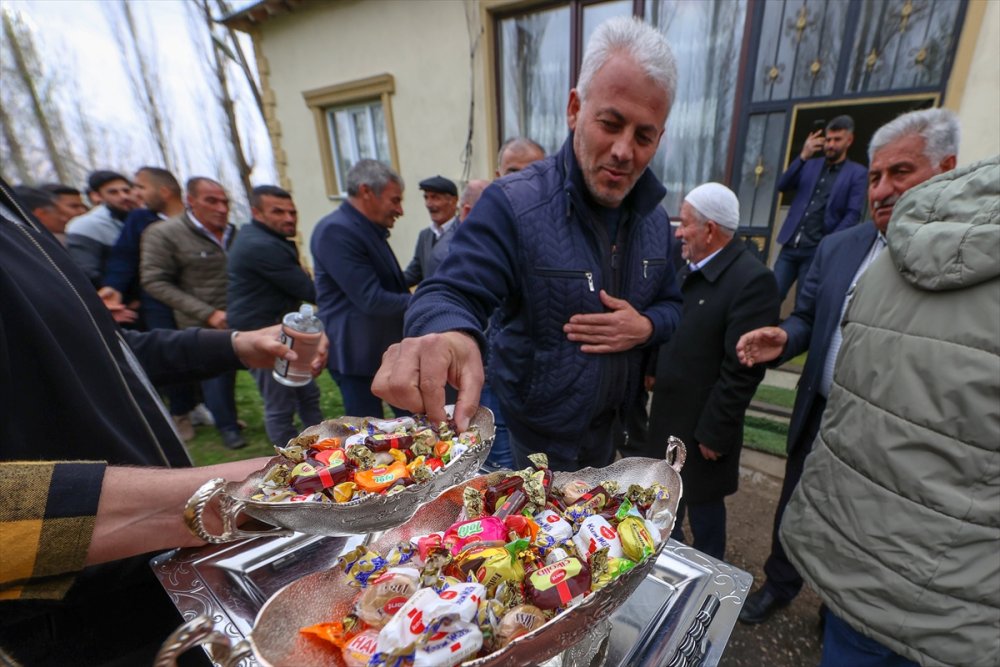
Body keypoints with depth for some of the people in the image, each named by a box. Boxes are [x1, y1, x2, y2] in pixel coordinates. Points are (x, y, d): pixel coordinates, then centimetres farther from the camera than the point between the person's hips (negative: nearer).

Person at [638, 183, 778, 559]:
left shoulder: (752, 280, -21)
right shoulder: (691, 269, 4)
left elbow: (742, 370, -22)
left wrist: (714, 432, -18)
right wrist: (653, 369, 3)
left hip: (702, 424, -7)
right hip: (669, 415, 7)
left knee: (703, 502, 15)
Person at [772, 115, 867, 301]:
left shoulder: (857, 173, 6)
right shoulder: (810, 165, 18)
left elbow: (853, 214, -2)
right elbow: (782, 186, 3)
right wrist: (803, 156, -6)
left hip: (817, 250, -3)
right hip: (791, 245, 3)